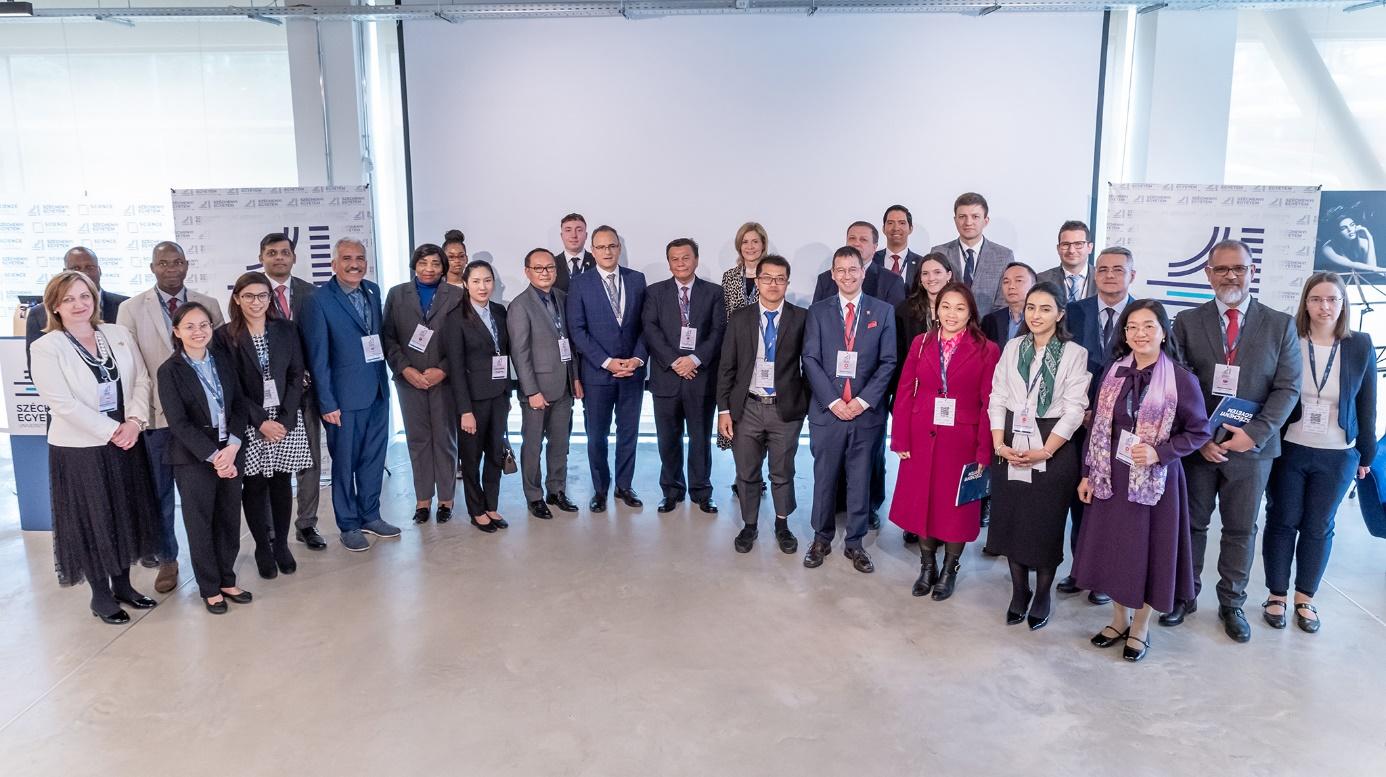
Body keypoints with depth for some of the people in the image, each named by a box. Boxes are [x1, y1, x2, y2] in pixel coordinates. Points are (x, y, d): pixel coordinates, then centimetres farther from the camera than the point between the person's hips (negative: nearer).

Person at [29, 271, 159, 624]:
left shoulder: (119, 334, 4)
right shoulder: (46, 348, -9)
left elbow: (141, 380, 2)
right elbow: (63, 403, -16)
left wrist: (134, 421, -13)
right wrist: (111, 431, -16)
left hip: (127, 442, 5)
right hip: (81, 449, -4)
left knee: (126, 514, 14)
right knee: (92, 521, 7)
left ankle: (122, 583, 31)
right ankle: (100, 595, 22)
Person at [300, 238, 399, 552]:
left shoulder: (373, 291, 7)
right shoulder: (319, 301, -10)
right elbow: (318, 358, -10)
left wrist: (385, 377, 6)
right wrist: (327, 403, -12)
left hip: (378, 392, 6)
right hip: (345, 397, -5)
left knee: (373, 458, 15)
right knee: (345, 462, 7)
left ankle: (370, 515, 31)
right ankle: (349, 525, 21)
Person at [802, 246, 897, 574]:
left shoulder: (883, 311, 4)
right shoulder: (818, 311, 4)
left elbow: (888, 362, 0)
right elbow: (810, 360, -2)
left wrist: (863, 400, -10)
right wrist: (833, 401, -11)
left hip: (866, 412, 0)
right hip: (827, 410, 0)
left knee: (860, 481, 8)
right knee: (824, 479, 9)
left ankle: (854, 543, 20)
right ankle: (822, 539, 24)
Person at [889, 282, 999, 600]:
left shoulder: (987, 350, -4)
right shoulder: (920, 343, 3)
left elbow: (990, 404, -6)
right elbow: (904, 394, 2)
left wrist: (984, 452, -10)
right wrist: (901, 440, -3)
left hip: (962, 442, -2)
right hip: (922, 440, 2)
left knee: (956, 507, 10)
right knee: (920, 503, 11)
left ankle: (949, 570, 30)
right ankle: (927, 566, 31)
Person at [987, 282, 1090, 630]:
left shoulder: (1075, 353, -5)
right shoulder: (1012, 347, 6)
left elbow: (1074, 409, -9)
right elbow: (997, 398, 5)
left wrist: (1044, 451, -16)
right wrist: (999, 444, -7)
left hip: (1053, 448, -3)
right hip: (1010, 447, 3)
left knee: (1046, 524, 5)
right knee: (1011, 520, 9)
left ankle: (1042, 595, 23)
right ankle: (1019, 591, 26)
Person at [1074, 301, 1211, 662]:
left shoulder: (1182, 380, -10)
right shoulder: (1114, 372, 2)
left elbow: (1199, 430, -5)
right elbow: (1097, 426, 6)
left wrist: (1159, 452, -19)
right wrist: (1088, 474, 4)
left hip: (1155, 480, -4)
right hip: (1111, 477, 4)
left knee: (1148, 550, 7)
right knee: (1113, 547, 12)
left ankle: (1140, 627, 26)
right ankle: (1119, 619, 32)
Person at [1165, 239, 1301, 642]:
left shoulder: (1280, 325, 1)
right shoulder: (1187, 322, 1)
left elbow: (1287, 389, -3)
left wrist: (1254, 434, -16)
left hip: (1252, 446, 0)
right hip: (1196, 445, 0)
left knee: (1241, 530, 11)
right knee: (1190, 524, 11)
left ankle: (1232, 604, 26)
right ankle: (1185, 596, 26)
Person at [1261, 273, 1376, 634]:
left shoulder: (1361, 346, -2)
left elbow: (1367, 405, 4)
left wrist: (1366, 454, 6)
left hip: (1337, 456, 1)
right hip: (1288, 450, -1)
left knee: (1319, 528, 10)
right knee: (1281, 522, 8)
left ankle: (1305, 598, 25)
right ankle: (1277, 595, 22)